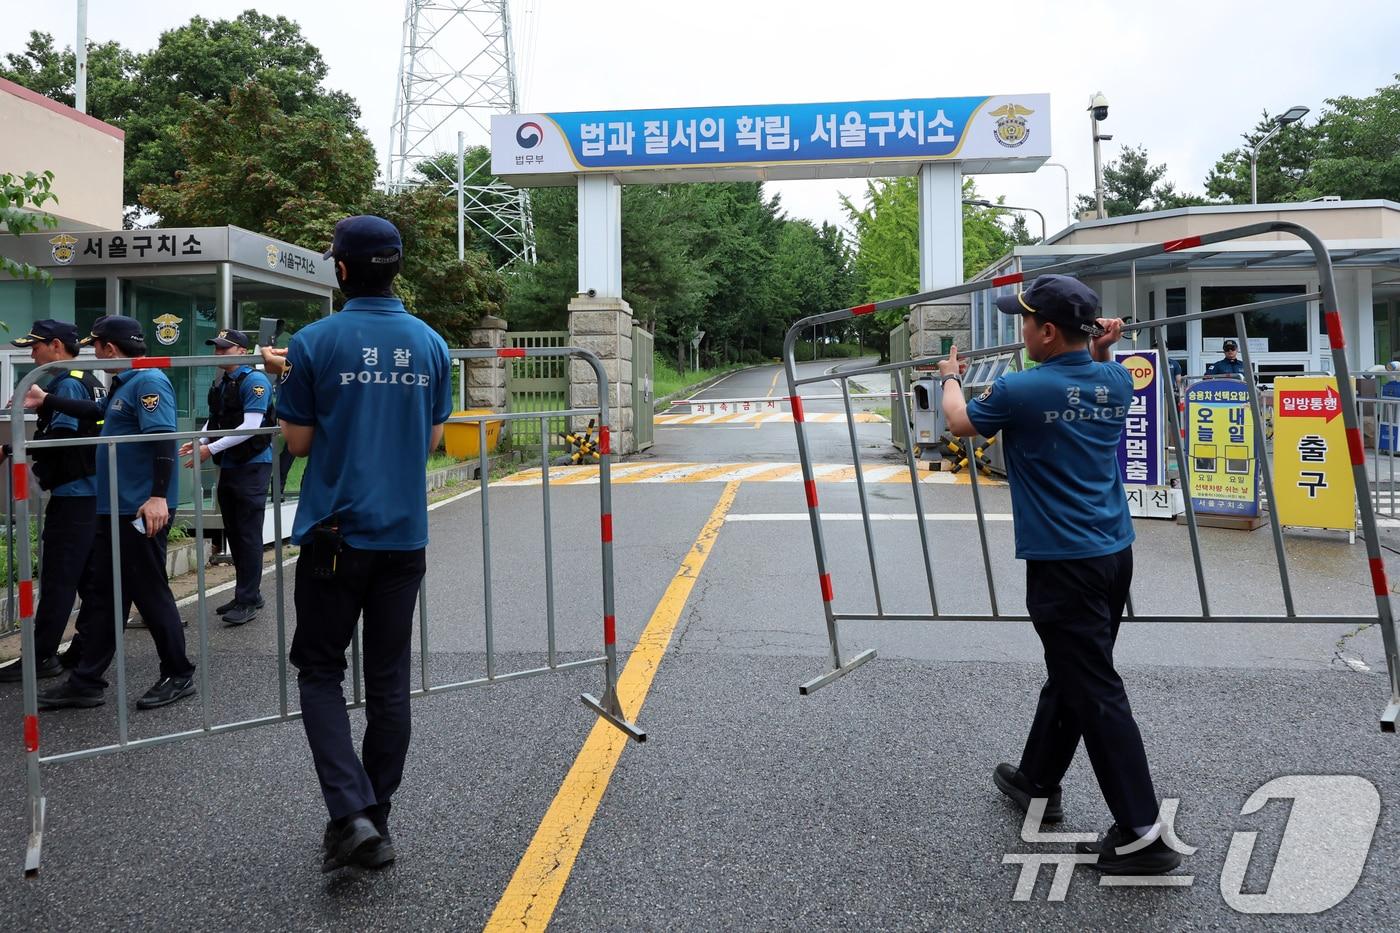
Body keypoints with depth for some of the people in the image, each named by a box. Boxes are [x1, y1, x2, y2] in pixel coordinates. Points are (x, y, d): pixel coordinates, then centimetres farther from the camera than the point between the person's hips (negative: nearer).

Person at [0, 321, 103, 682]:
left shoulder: (67, 383, -11)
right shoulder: (90, 381, 17)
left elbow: (62, 436, -21)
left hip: (72, 495, -10)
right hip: (93, 492, 10)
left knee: (57, 579, -6)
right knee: (88, 575, 12)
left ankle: (41, 657, -2)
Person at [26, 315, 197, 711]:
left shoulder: (149, 381, -15)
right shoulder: (124, 384, 17)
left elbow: (163, 438, -25)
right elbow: (97, 411, 37)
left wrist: (158, 496, -31)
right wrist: (46, 401, 41)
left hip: (143, 510, -10)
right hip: (116, 509, 10)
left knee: (150, 593, -2)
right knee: (100, 593, 13)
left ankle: (179, 676, 10)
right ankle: (85, 682, 21)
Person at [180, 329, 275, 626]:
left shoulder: (254, 381, -12)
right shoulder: (219, 384, 13)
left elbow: (251, 426, -20)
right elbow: (213, 421, 18)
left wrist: (212, 449, -19)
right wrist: (198, 442, -1)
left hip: (252, 466, -9)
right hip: (228, 467, 9)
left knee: (249, 534, -5)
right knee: (233, 532, 13)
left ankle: (248, 601, 0)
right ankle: (248, 593, 23)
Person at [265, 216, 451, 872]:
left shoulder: (314, 343, -8)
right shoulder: (430, 343, 2)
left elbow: (298, 442, -2)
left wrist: (286, 381, 12)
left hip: (335, 532, -3)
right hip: (404, 534, 3)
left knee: (320, 672, 10)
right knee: (388, 680, 12)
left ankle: (350, 813, -4)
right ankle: (376, 825, 21)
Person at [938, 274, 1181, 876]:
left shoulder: (1021, 390, -15)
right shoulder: (1115, 381, 3)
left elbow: (961, 423, 5)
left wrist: (950, 379, 24)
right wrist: (1101, 351, 17)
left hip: (1064, 563, -8)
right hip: (1114, 553, 8)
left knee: (1096, 692, -3)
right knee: (1070, 672, 20)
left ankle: (1142, 835, 2)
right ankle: (1037, 781, 37)